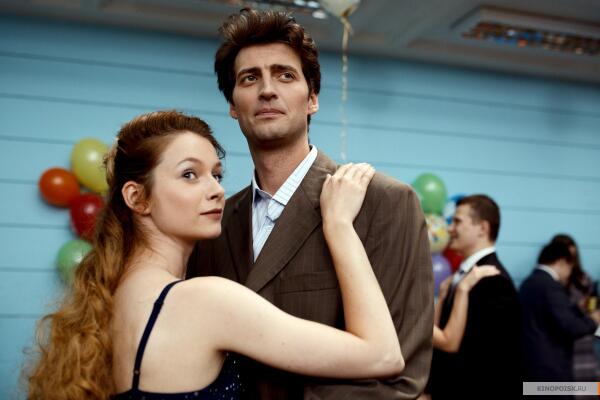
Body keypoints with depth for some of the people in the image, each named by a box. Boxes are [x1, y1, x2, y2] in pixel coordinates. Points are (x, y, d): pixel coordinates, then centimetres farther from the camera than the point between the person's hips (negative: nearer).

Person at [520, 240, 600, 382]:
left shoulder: (528, 284, 12)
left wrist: (578, 308, 18)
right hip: (551, 368, -9)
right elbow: (569, 326, -20)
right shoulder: (551, 286, -16)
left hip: (530, 365, 9)